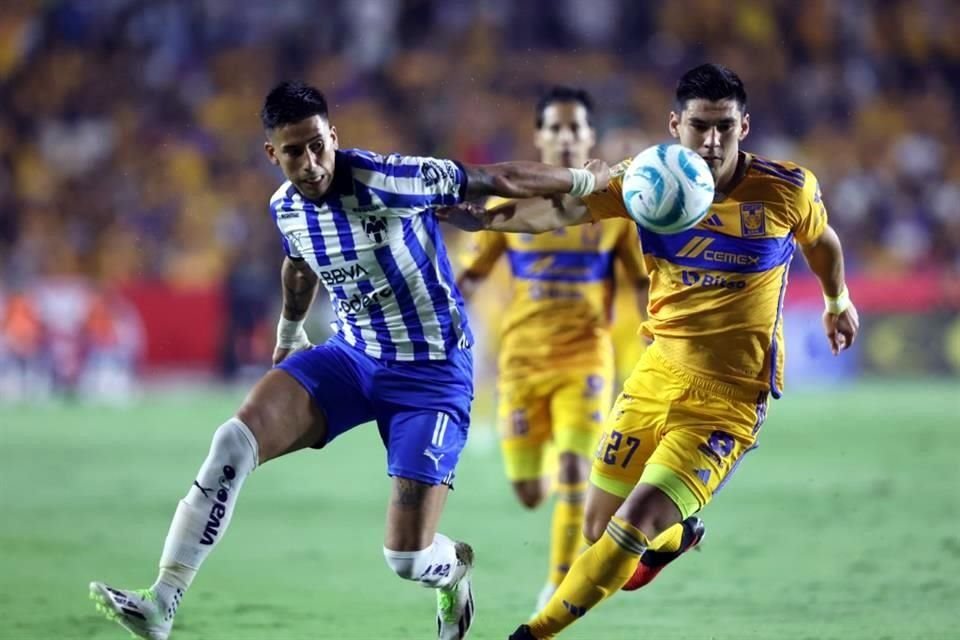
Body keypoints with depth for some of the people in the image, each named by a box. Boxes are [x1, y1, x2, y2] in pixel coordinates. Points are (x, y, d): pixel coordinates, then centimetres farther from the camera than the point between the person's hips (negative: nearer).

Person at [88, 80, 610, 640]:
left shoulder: (388, 180, -24)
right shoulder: (285, 207, -3)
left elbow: (497, 179, -16)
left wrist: (587, 180, -7)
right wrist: (289, 331, 37)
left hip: (432, 373, -5)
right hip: (352, 357, 5)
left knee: (407, 558, -9)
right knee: (235, 441, -20)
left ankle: (455, 568, 32)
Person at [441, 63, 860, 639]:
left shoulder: (789, 190, -11)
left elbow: (822, 241, 11)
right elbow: (563, 208, -20)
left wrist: (838, 302, 29)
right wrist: (488, 217, -38)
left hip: (730, 398, -4)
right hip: (659, 375, 4)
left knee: (637, 520, -17)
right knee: (600, 526, 11)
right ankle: (677, 534, 46)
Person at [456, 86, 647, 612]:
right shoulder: (509, 204, 0)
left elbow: (643, 285, 5)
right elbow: (469, 277, 7)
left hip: (585, 359, -1)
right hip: (522, 360, 1)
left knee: (573, 469, -19)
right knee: (528, 494, 2)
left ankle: (559, 586, -7)